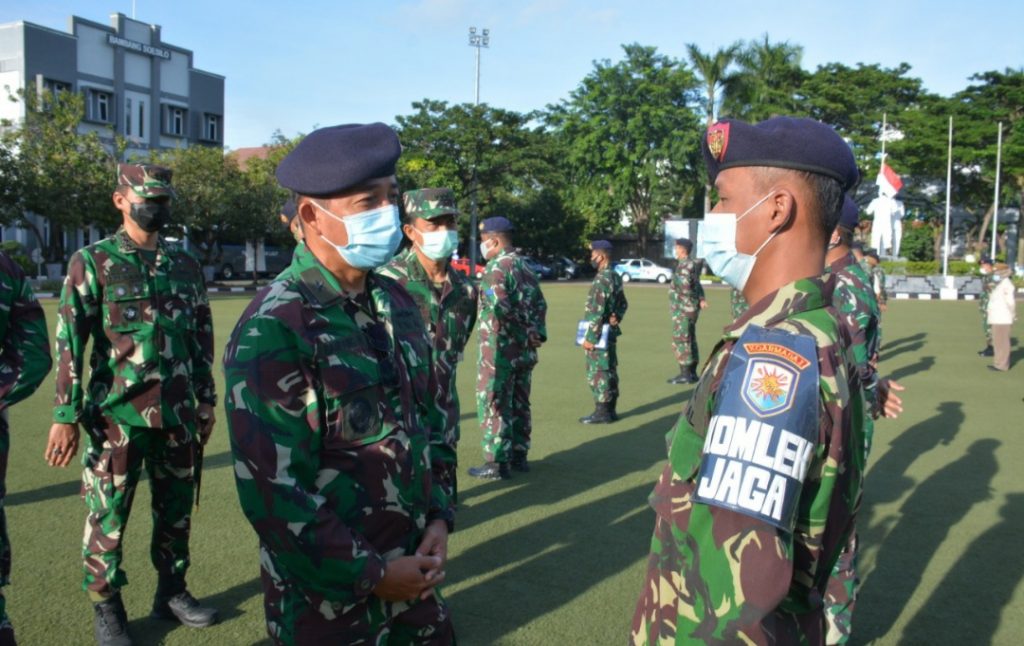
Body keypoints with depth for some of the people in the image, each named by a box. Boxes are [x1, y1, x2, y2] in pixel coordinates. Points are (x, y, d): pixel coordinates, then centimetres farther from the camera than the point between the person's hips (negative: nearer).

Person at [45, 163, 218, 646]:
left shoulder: (185, 264, 9)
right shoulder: (93, 262, -4)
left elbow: (202, 337, 14)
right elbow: (70, 343, -6)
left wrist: (206, 401, 13)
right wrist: (66, 415, -10)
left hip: (178, 415, 4)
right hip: (118, 416, -4)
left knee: (176, 510, 13)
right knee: (108, 516, 5)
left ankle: (171, 591, 30)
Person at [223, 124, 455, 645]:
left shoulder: (399, 304, 3)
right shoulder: (273, 330, -20)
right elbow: (272, 490, -21)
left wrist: (439, 516, 1)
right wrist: (370, 574, -15)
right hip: (327, 597, -6)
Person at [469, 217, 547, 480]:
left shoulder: (496, 267, -14)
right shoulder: (525, 266, 13)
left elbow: (500, 308, -25)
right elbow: (540, 303, 11)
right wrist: (536, 332, 3)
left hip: (499, 349, -8)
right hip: (525, 350, 8)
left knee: (494, 405, 0)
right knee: (519, 404, 15)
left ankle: (497, 463, 3)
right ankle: (519, 455, 24)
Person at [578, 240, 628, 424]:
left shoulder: (602, 279, -19)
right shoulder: (615, 276, 11)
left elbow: (597, 312, -21)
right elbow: (623, 303, 20)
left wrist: (589, 337, -19)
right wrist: (616, 316, 2)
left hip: (599, 333, -10)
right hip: (610, 332, 10)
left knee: (597, 374, -3)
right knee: (609, 372, 13)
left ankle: (602, 412, 1)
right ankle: (610, 410, 19)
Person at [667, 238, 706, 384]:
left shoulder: (685, 265, -16)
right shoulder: (691, 264, 15)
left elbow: (685, 286, -27)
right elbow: (697, 285, 14)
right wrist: (701, 299, 2)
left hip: (683, 310, -10)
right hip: (690, 310, 10)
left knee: (681, 341, -7)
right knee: (690, 341, 13)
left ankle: (685, 375, -6)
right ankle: (692, 373, 19)